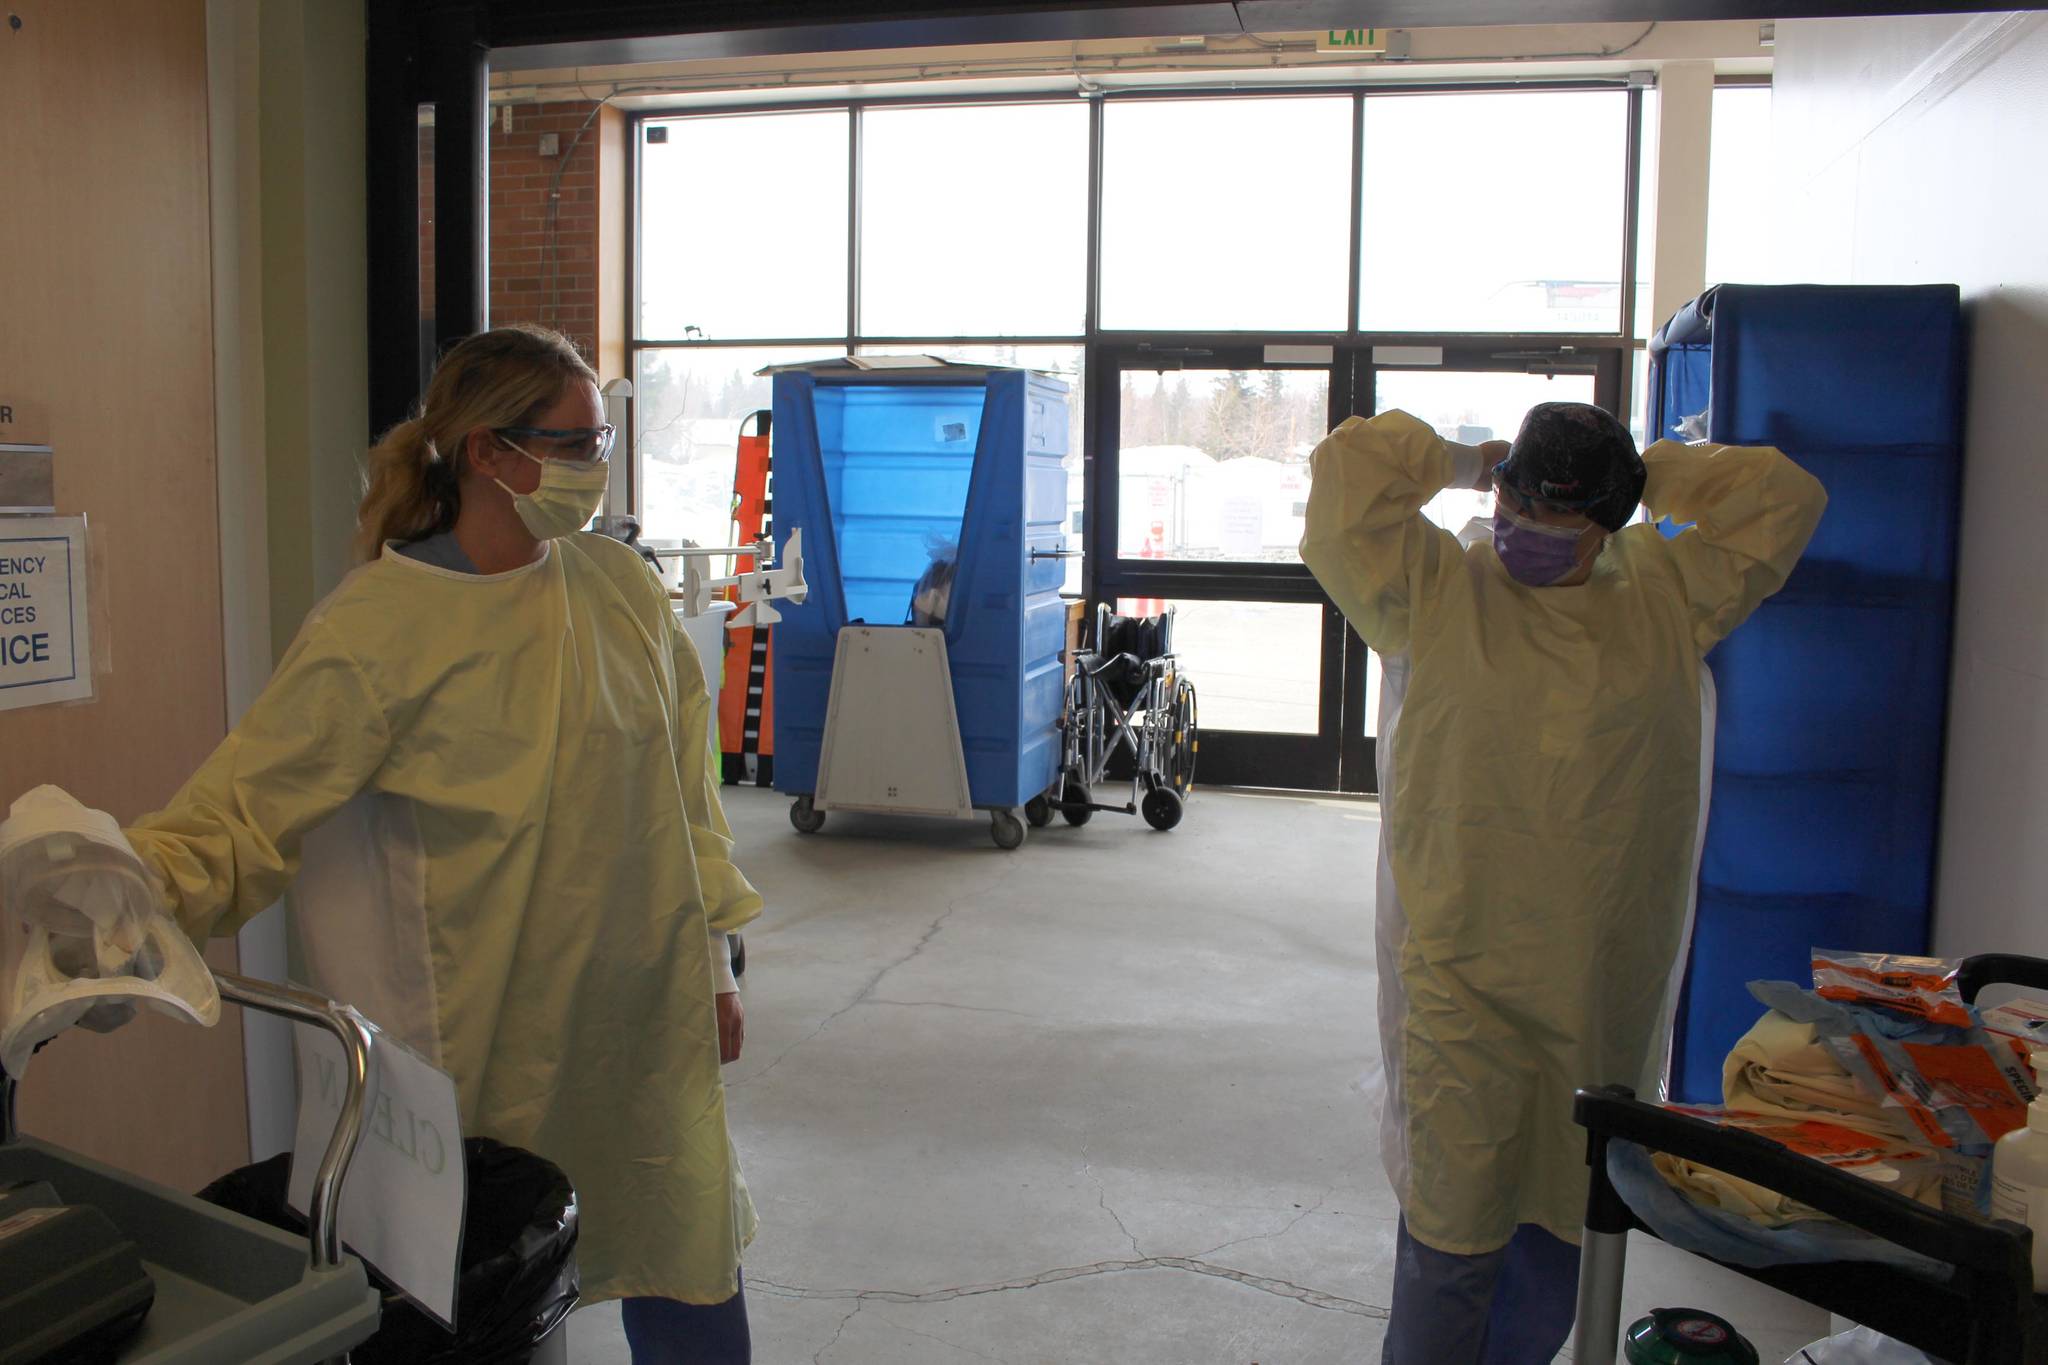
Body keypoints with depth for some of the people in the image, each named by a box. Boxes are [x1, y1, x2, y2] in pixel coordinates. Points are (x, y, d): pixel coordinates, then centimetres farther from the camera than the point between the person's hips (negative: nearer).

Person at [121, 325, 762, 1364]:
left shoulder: (619, 587, 3)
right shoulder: (377, 628, -13)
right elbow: (241, 809, -15)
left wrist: (712, 956, 11)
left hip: (650, 1022, 5)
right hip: (495, 1041, -4)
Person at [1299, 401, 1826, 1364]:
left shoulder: (1666, 601, 11)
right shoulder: (1434, 591, 1)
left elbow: (1785, 497, 16)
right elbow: (1350, 466, -7)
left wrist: (1644, 475, 11)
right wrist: (1469, 464, 6)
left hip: (1601, 988, 4)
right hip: (1460, 978, -3)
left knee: (1559, 1216, 15)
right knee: (1454, 1222, -2)